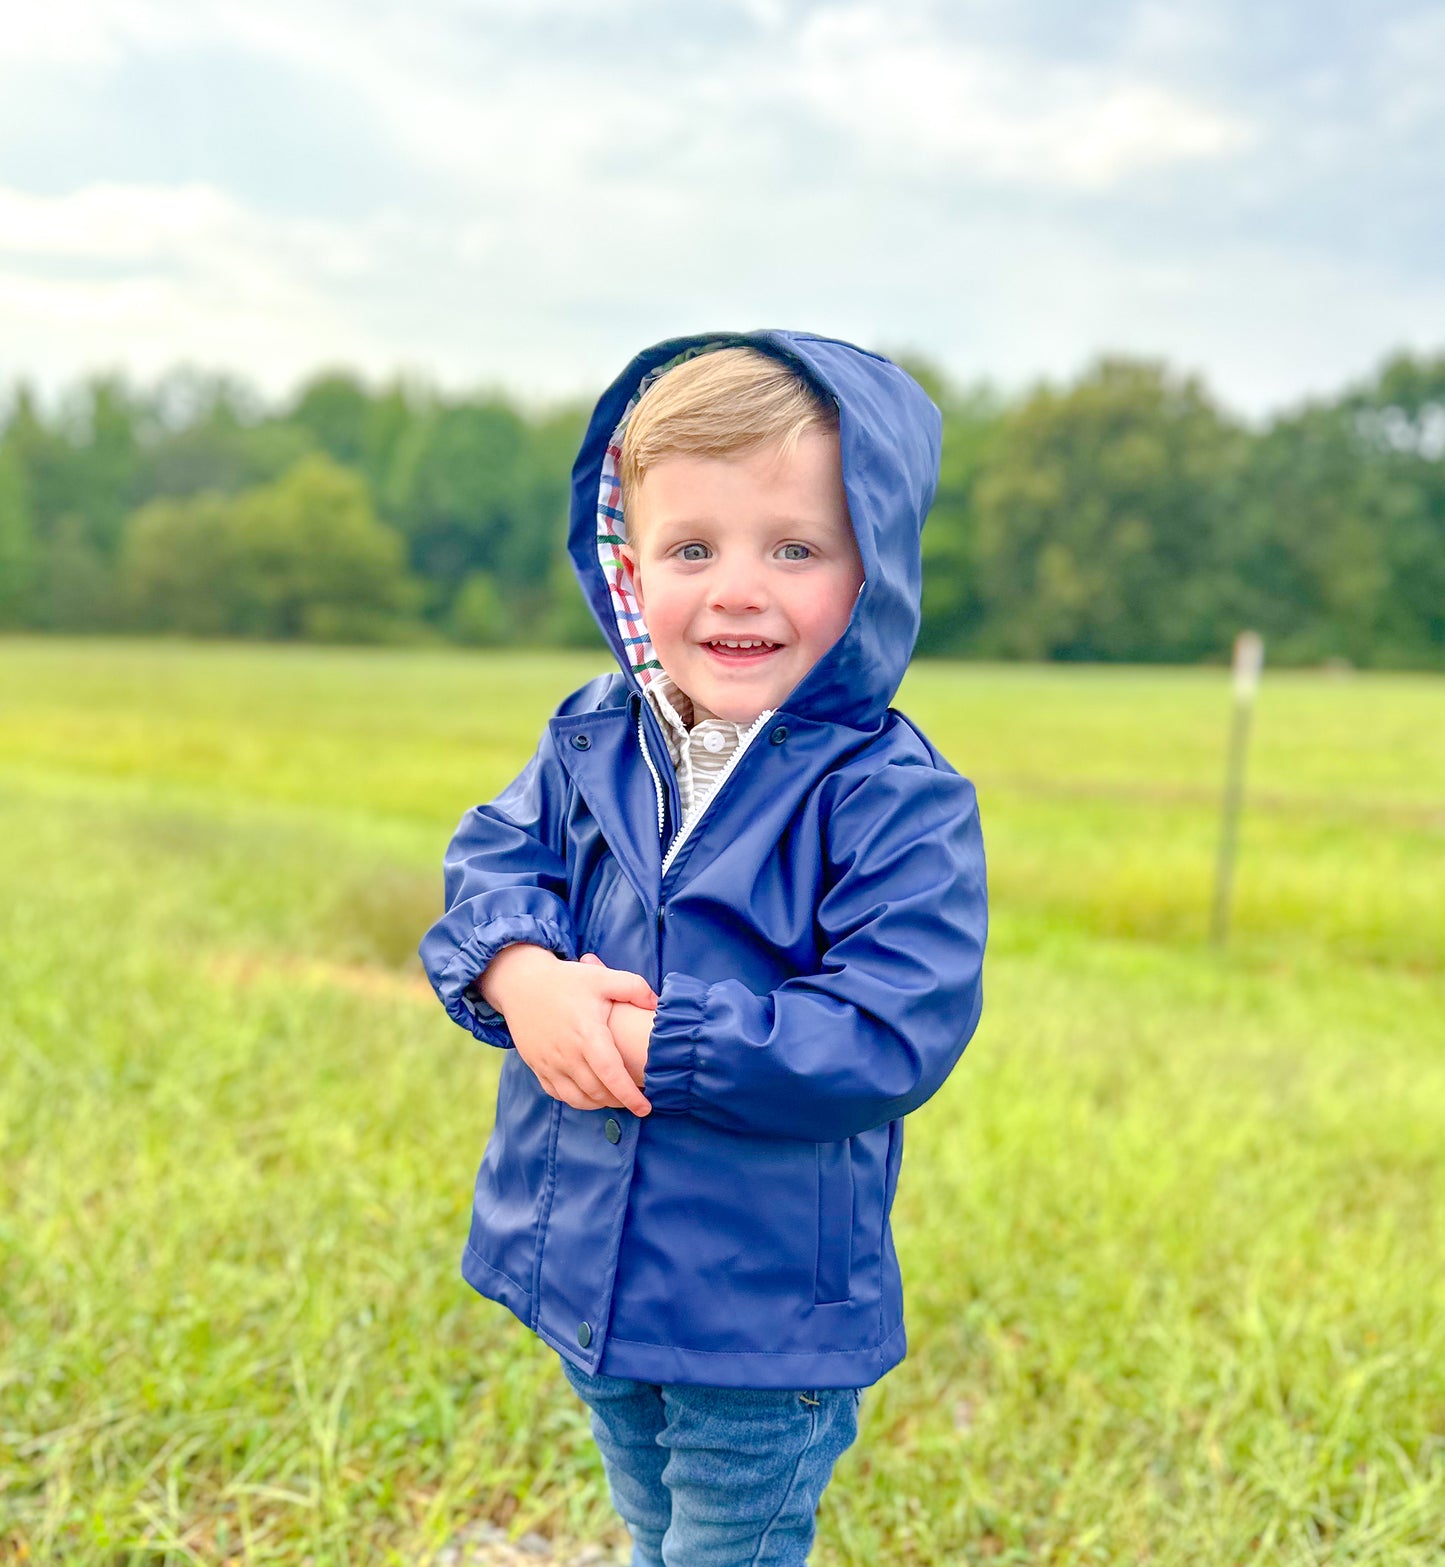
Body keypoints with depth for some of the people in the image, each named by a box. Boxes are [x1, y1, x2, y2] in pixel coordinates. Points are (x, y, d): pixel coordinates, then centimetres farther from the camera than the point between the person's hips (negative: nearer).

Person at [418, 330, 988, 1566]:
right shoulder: (592, 742, -2)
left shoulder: (898, 802, -21)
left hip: (765, 1313, -5)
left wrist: (660, 1048, -28)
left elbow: (890, 1041, -26)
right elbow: (489, 864, -2)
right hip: (587, 1272, 6)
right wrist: (522, 975, -24)